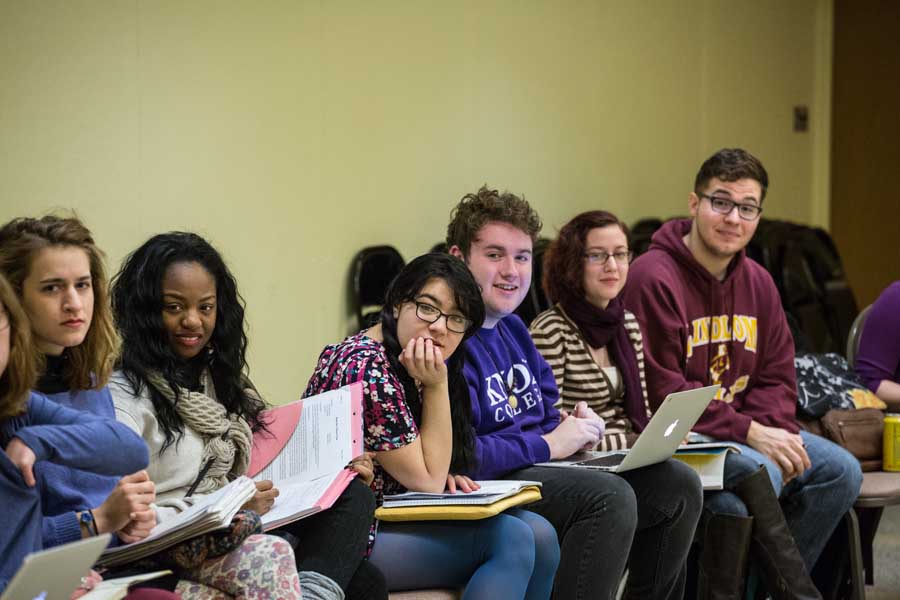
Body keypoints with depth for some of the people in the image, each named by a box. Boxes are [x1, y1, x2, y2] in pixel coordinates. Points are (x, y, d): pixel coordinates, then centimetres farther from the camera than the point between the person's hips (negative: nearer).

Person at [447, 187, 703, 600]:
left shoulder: (513, 329, 16)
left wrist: (575, 429, 0)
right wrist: (547, 445, -16)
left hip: (545, 466, 10)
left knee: (678, 485, 2)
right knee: (612, 497, -32)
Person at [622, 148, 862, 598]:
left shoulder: (757, 282, 10)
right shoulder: (654, 277, -15)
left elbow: (777, 377, 12)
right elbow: (661, 390, -21)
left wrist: (772, 431, -12)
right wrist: (749, 433, -23)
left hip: (746, 433, 8)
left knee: (841, 470, -4)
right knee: (761, 473, -31)